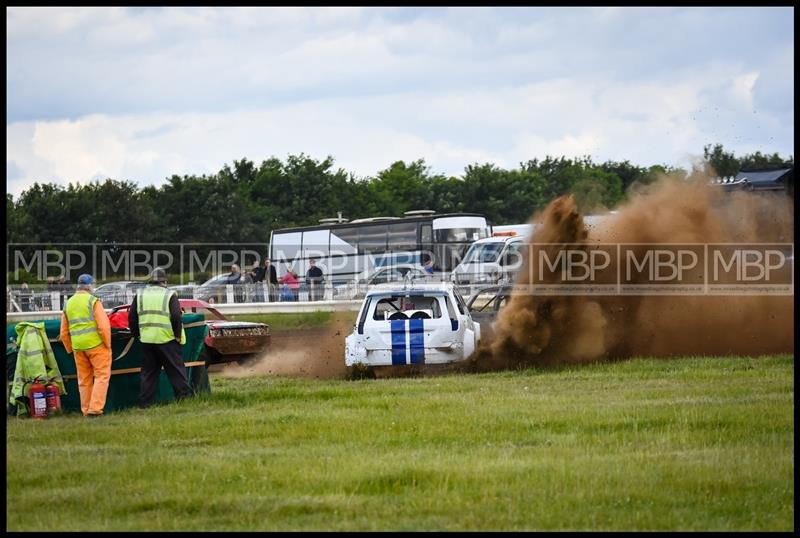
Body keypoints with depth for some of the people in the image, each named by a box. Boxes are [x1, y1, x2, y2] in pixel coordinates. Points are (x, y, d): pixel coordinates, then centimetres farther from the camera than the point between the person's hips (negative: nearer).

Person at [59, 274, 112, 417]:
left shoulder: (68, 303, 12)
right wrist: (107, 343, -4)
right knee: (102, 375, -2)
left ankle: (86, 410, 13)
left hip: (78, 346, 6)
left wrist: (70, 349, 23)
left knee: (84, 379, 12)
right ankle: (95, 408, -12)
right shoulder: (93, 301, -6)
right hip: (96, 344, -6)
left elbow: (64, 333, 16)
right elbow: (103, 325, -14)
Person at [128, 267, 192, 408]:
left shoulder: (140, 295, 8)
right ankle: (184, 396, 0)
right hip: (167, 339, -4)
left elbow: (132, 317, 9)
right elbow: (176, 317, -12)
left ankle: (145, 402, 8)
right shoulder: (169, 295, -5)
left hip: (147, 339, 4)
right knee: (176, 370, 2)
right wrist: (178, 335, -2)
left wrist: (137, 335, 19)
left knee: (148, 372, 9)